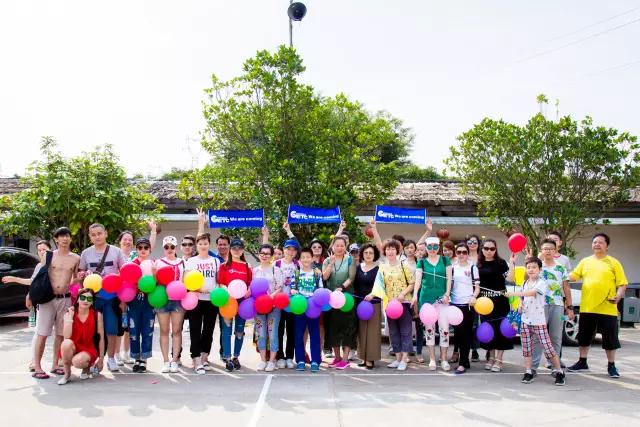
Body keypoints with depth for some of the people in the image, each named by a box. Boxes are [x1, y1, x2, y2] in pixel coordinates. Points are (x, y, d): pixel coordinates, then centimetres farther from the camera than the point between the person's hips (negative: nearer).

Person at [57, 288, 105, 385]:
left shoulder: (97, 315, -8)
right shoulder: (69, 314, -5)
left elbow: (101, 338, -3)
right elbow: (67, 336, -19)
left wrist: (101, 359, -1)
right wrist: (70, 317, -22)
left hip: (89, 349, -1)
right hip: (73, 349, 2)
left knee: (77, 361, -33)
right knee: (67, 343, -32)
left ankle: (86, 367, 8)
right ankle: (67, 374, -9)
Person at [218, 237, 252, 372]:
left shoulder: (247, 267, 8)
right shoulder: (224, 266, 3)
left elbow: (250, 284, 10)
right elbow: (220, 283, 2)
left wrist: (249, 291, -10)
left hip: (242, 300, 2)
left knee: (240, 330, 8)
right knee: (227, 329, -4)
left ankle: (236, 357, 19)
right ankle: (227, 358, 2)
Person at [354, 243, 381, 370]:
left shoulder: (378, 269, -4)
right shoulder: (358, 267, 9)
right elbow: (355, 284, 11)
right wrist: (354, 298, 2)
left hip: (374, 303, -4)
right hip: (359, 302, 4)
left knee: (372, 330, -1)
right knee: (361, 330, 8)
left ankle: (371, 358, 6)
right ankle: (364, 357, 17)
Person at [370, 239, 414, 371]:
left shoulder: (403, 265, -1)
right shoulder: (382, 267, 7)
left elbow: (412, 283, -2)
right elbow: (379, 284, -3)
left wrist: (403, 294, -15)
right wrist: (372, 294, -20)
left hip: (404, 302, -3)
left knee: (405, 331, -2)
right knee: (393, 332, 8)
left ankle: (404, 360, 1)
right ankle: (398, 358, 16)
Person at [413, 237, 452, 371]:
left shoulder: (445, 260, 7)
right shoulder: (422, 262, 6)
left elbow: (449, 278, 4)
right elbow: (418, 279, -4)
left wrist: (447, 294, -7)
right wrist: (415, 295, -16)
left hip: (442, 298, 0)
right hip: (426, 298, 1)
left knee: (444, 328, -4)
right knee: (429, 328, 5)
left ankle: (444, 359, 8)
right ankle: (432, 359, 13)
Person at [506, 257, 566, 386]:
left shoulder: (541, 282, -8)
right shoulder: (525, 283, 13)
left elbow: (532, 292, -26)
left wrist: (513, 293, -30)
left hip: (538, 321, -6)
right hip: (525, 321, 6)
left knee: (548, 347, -5)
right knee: (527, 348, 6)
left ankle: (559, 372, 8)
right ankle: (528, 373, 13)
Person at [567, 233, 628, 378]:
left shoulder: (613, 263, 0)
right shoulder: (585, 261, 10)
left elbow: (622, 283, -3)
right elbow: (573, 276, 8)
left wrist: (618, 296, -19)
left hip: (607, 309, -3)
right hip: (587, 307, 3)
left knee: (610, 338, 4)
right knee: (584, 336, 12)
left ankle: (611, 366, 19)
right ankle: (582, 362, 26)